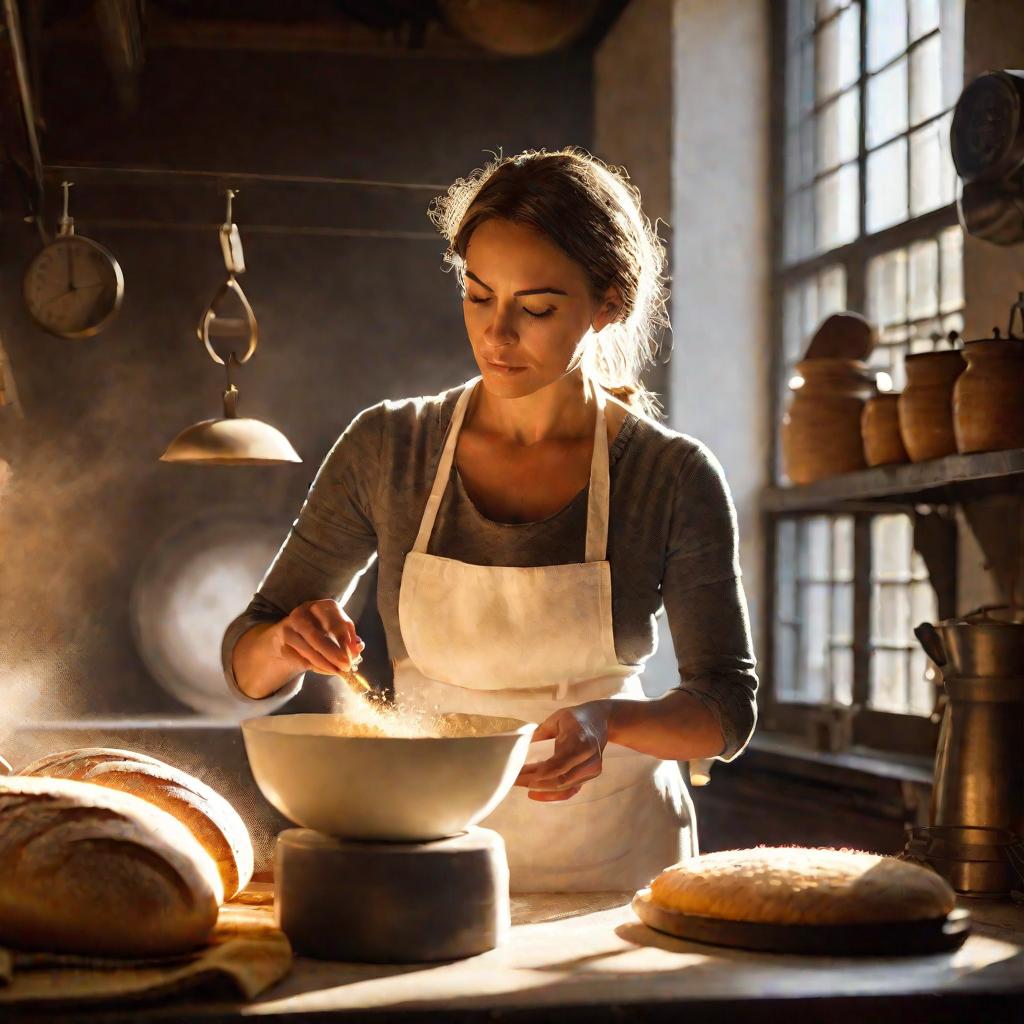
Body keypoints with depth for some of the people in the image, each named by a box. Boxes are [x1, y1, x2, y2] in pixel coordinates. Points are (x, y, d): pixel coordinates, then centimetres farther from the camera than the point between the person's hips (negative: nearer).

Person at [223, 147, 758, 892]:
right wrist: (287, 645, -17)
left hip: (613, 861, -1)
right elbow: (249, 666, 6)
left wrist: (607, 720, -20)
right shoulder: (388, 449, 0)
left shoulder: (674, 478, -4)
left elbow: (728, 706, -1)